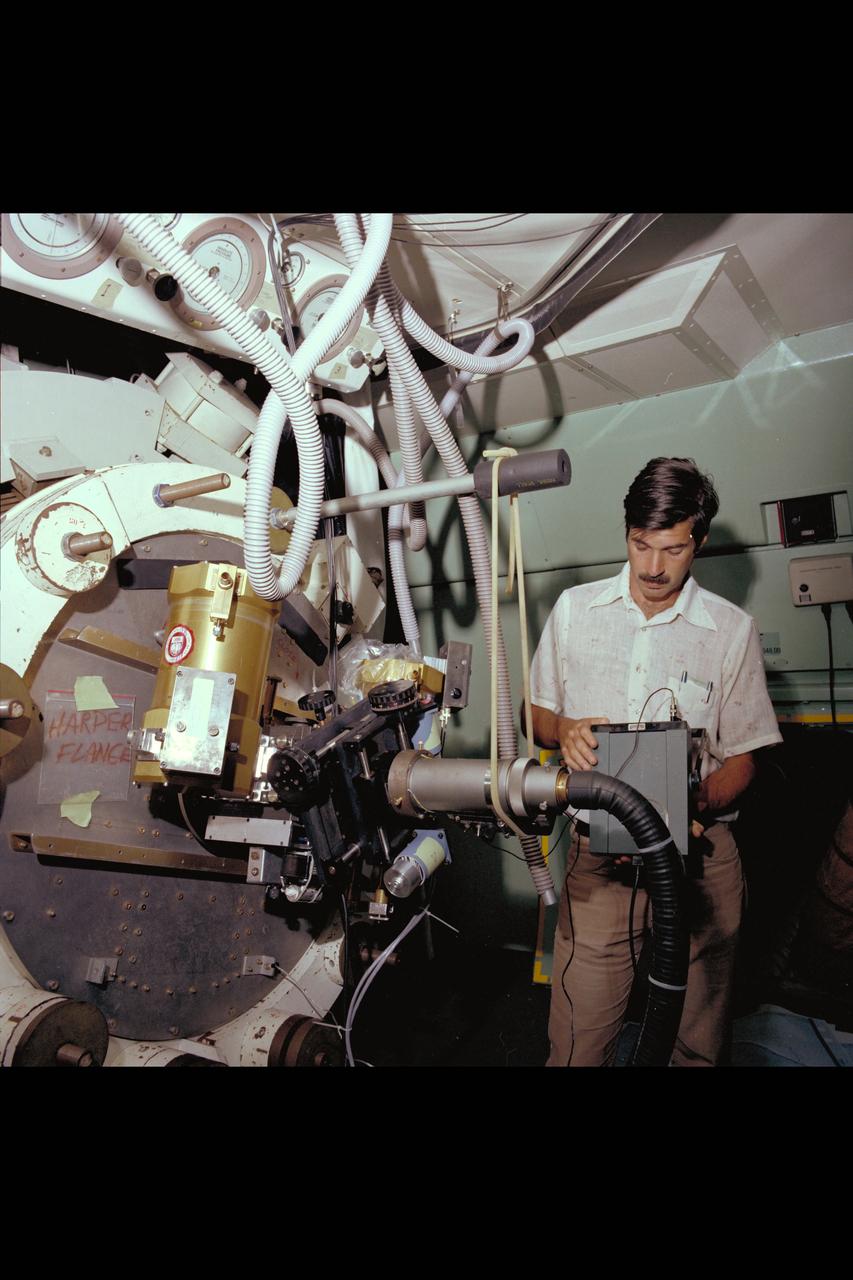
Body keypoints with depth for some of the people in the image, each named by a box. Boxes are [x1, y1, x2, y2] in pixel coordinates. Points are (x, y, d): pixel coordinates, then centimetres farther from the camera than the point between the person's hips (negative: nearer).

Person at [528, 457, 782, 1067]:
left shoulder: (733, 630, 1)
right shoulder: (574, 609, 5)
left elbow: (742, 759, 3)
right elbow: (538, 716, 12)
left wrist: (695, 807, -17)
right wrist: (566, 730, -11)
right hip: (600, 855, 1)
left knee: (700, 1043, 11)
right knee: (579, 1043, 1)